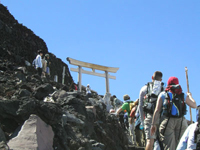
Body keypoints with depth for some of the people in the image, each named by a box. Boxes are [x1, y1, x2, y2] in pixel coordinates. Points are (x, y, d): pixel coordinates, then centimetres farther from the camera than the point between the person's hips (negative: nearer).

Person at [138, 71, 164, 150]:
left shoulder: (144, 88, 16)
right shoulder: (164, 89, 15)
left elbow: (140, 106, 13)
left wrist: (142, 121, 16)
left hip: (149, 117, 0)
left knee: (150, 140, -5)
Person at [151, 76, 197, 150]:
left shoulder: (163, 95, 7)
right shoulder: (183, 96, 11)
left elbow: (157, 111, 1)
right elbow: (194, 105, 23)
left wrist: (153, 124, 3)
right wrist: (189, 96, 39)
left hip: (167, 121, -1)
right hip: (181, 122, 2)